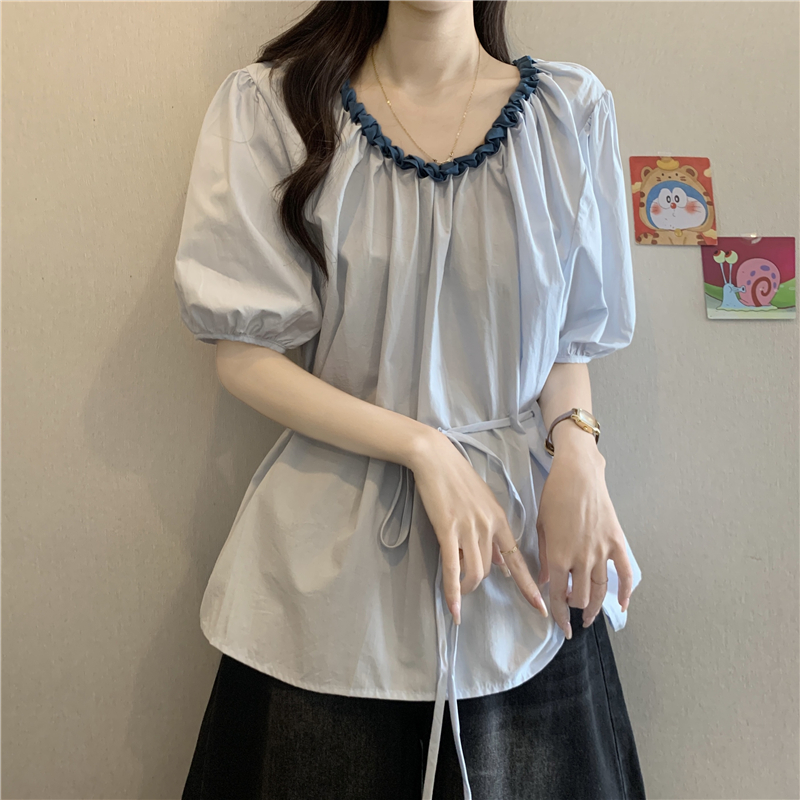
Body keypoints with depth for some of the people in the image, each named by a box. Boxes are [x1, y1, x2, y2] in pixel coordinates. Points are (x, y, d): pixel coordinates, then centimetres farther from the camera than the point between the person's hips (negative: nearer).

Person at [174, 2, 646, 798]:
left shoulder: (571, 109, 3)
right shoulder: (269, 104, -3)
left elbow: (571, 335, 9)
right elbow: (244, 358, -5)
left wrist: (576, 448, -11)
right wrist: (423, 449, -14)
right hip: (334, 554, -1)